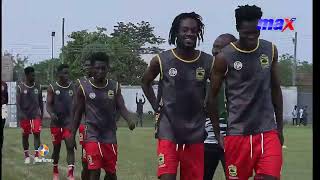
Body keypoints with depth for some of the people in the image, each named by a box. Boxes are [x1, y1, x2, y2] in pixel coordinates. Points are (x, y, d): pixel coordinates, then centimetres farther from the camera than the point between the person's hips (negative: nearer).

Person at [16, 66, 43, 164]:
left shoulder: (37, 87, 5)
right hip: (24, 115, -2)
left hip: (36, 114, 2)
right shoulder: (20, 87, -4)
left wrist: (41, 114, 10)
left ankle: (36, 156, -11)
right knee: (25, 135, 5)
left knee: (37, 133, -9)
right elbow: (18, 102, -5)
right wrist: (20, 115, -15)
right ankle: (26, 156, 16)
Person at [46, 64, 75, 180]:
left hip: (69, 121, 1)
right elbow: (48, 104, -7)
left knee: (70, 146, -9)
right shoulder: (52, 88, -3)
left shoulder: (72, 87, 3)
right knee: (56, 147, 10)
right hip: (56, 122, -1)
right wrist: (51, 113, -26)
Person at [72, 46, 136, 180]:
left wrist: (129, 120, -26)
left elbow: (121, 108, -4)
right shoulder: (84, 87, -3)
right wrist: (72, 135, 1)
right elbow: (78, 113, 3)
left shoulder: (114, 87, 3)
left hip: (110, 136, 3)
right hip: (92, 135, -3)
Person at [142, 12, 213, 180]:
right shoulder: (161, 60, -6)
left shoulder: (208, 62, -3)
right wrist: (156, 107, 4)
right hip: (168, 129, -2)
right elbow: (145, 82, 12)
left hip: (196, 130, 2)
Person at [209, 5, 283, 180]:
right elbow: (213, 96, 1)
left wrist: (280, 127, 13)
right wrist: (217, 133, 0)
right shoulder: (224, 57, -6)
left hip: (268, 131, 2)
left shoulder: (270, 50, 5)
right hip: (237, 132, -2)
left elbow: (275, 90, 14)